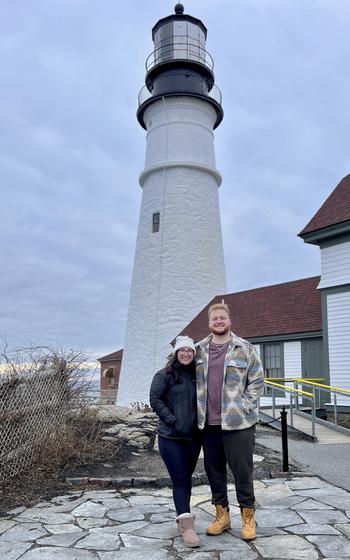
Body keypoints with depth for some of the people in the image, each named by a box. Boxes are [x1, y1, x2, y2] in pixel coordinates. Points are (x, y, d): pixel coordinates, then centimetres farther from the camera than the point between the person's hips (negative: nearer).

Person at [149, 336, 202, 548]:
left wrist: (200, 422, 2)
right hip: (171, 437, -4)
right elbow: (155, 399, -12)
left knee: (187, 478, 15)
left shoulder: (197, 376, 6)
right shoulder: (164, 375, -7)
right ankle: (187, 526, 3)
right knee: (180, 480, -3)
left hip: (194, 437, 5)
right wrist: (173, 421, -16)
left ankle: (183, 517, 31)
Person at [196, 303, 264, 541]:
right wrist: (198, 409, 7)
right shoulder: (199, 350, 8)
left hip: (238, 422, -3)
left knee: (242, 470, 4)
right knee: (214, 470, 13)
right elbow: (192, 380, 16)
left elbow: (257, 382, -1)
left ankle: (248, 516, 22)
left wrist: (244, 406, -8)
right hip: (208, 423, 4)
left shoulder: (245, 349, -2)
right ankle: (222, 514, 30)